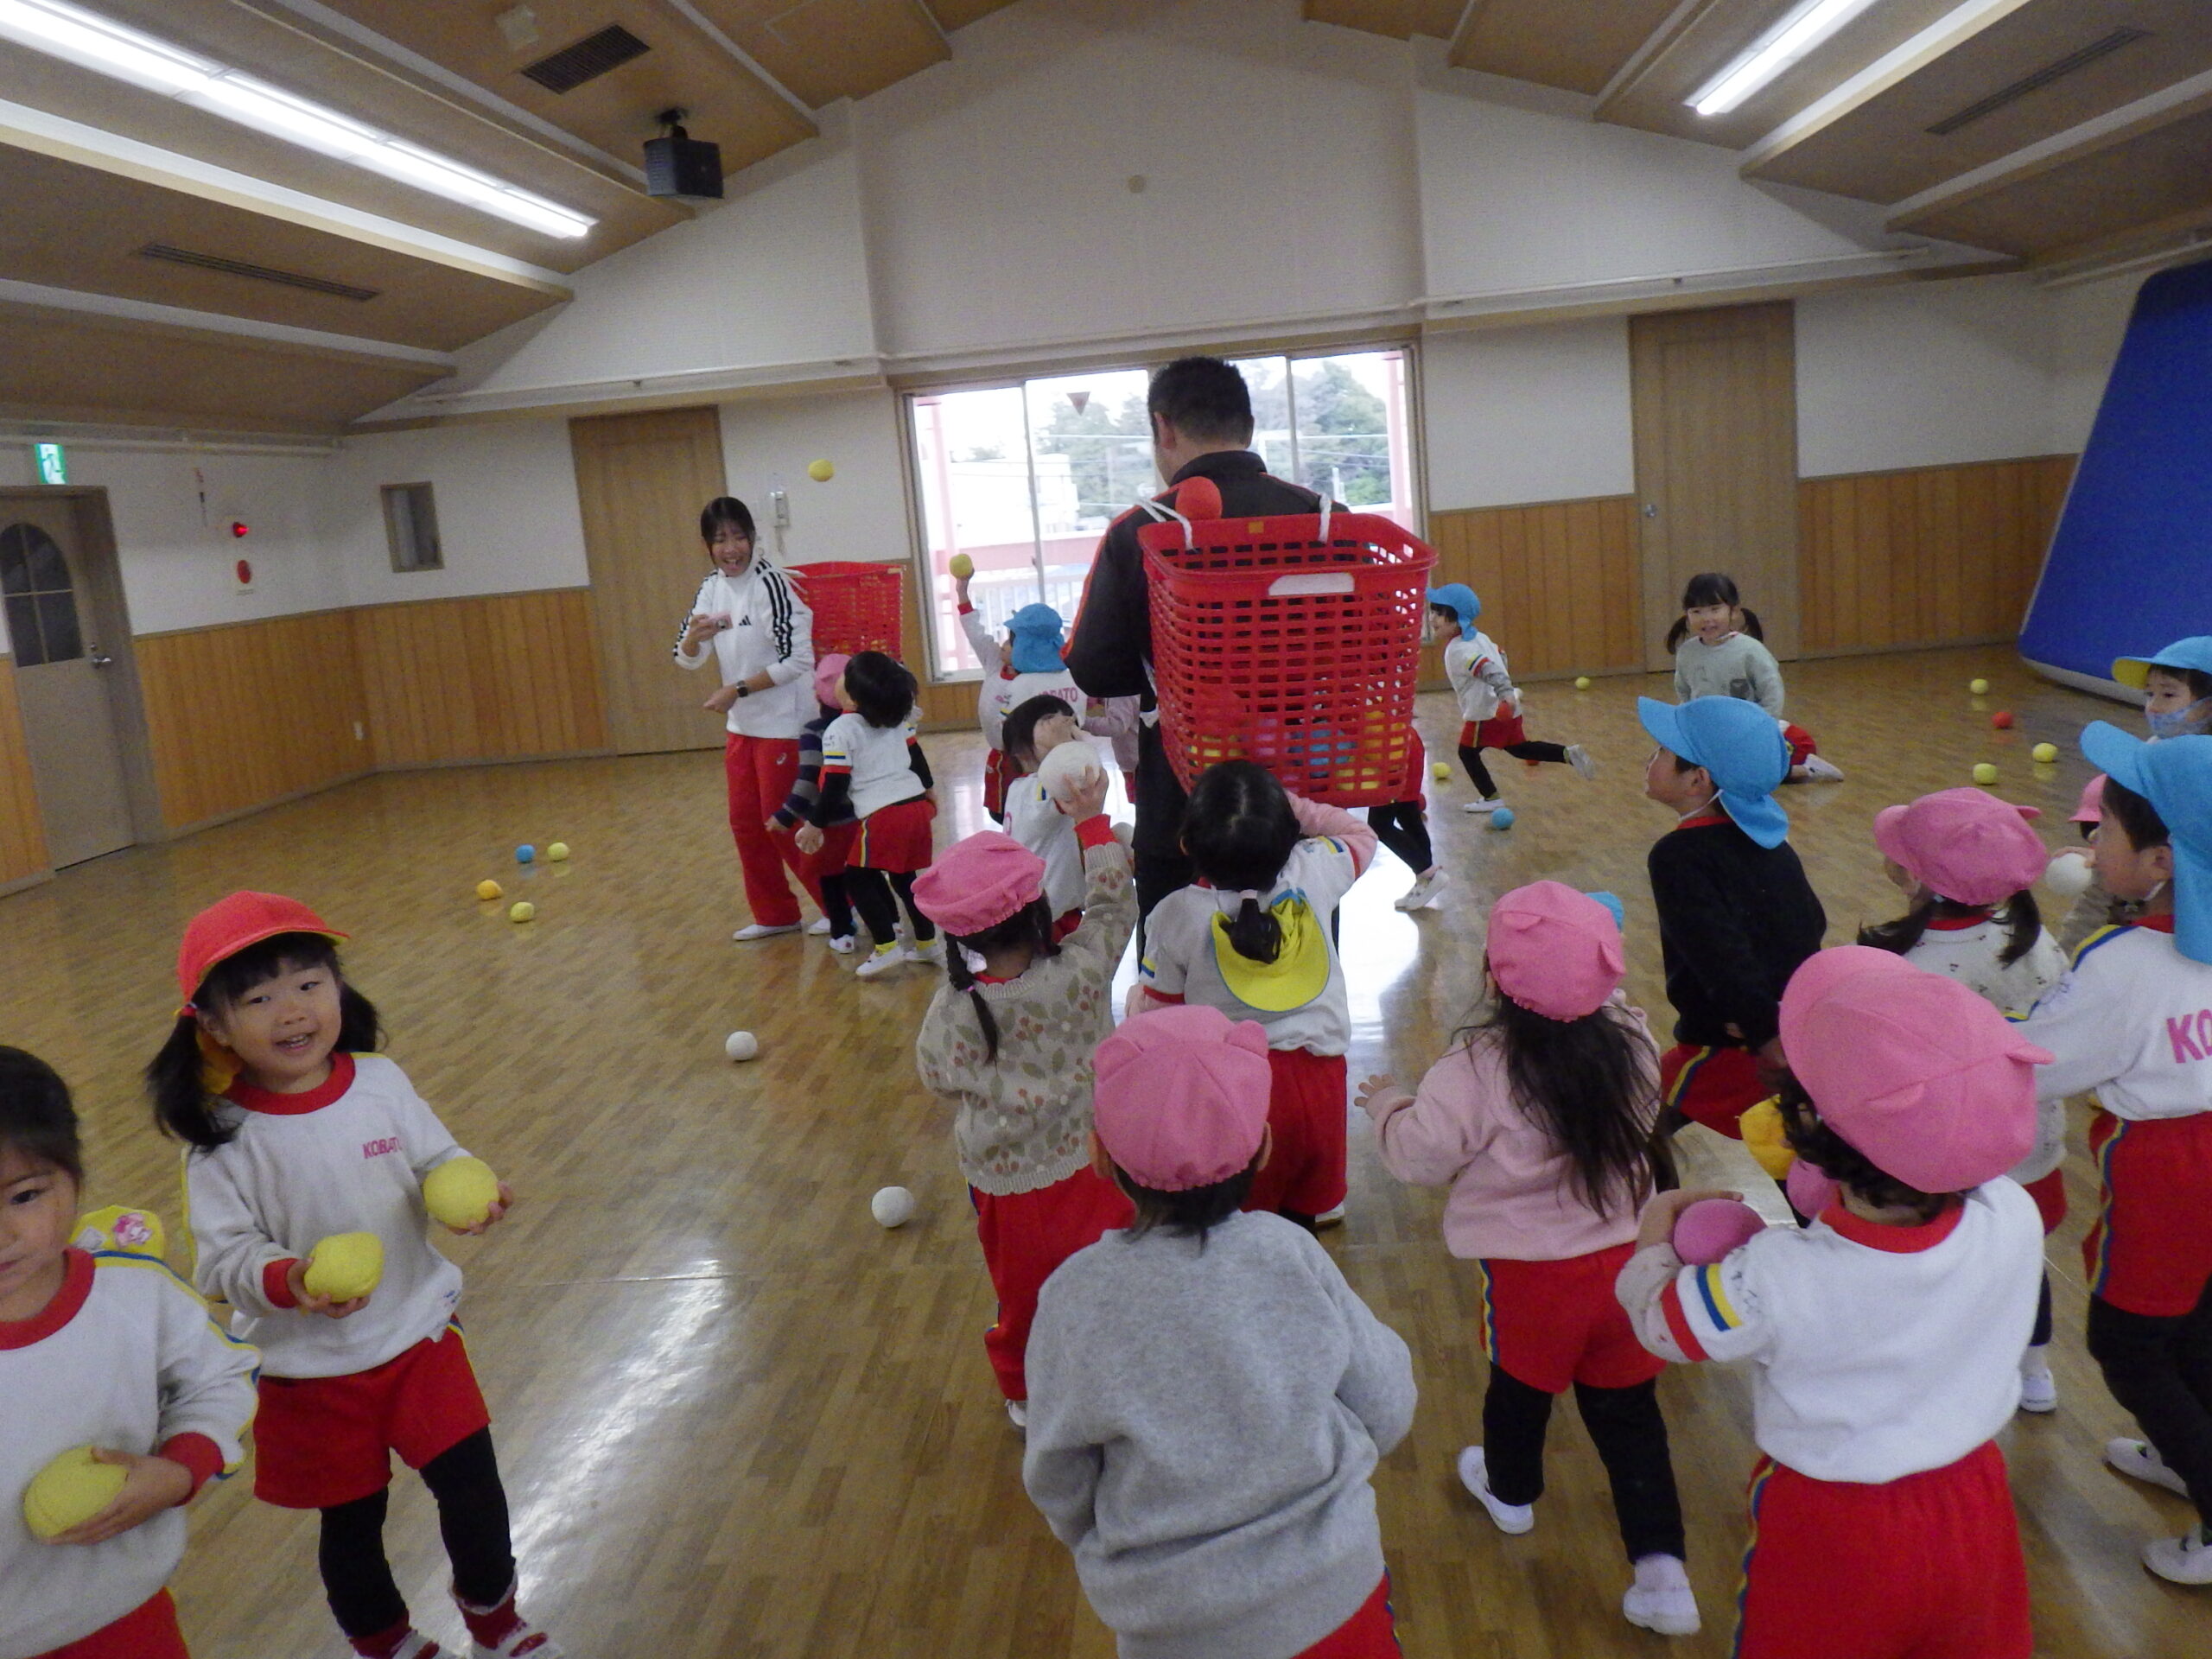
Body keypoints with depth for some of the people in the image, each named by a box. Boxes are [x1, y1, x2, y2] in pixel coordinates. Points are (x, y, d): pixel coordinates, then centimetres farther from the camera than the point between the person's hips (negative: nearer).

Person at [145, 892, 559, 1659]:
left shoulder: (380, 1082, -10)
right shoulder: (223, 1137, -17)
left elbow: (437, 1160, -2)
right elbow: (226, 1257, -17)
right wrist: (287, 1280, -36)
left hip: (419, 1331, 2)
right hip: (310, 1368, -2)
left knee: (472, 1483, 9)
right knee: (351, 1519, 17)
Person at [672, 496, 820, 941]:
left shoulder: (771, 583, -18)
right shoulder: (712, 587, 6)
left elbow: (796, 659, -21)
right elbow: (687, 659, 9)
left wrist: (738, 689, -19)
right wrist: (695, 636, -14)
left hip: (783, 725, -8)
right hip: (741, 725, 8)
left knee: (782, 824, -2)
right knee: (745, 822, 12)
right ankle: (774, 915, 27)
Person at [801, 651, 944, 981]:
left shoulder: (840, 730, -9)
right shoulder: (899, 719, 11)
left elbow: (834, 785, -10)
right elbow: (917, 755, 22)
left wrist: (815, 825, -1)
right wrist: (929, 789, 38)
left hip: (881, 817, -7)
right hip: (917, 806, 7)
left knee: (858, 879, 7)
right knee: (905, 878, 21)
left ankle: (886, 946, -1)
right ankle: (927, 942, 25)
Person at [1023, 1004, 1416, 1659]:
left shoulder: (1076, 1297, -19)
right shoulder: (1291, 1254, -17)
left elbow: (1057, 1483, -6)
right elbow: (1386, 1411, -6)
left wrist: (1104, 1554, 15)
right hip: (1335, 1594, 1)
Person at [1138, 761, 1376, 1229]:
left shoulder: (1177, 915, -19)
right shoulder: (1314, 871, -15)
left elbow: (1159, 1011, -6)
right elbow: (1361, 836, 9)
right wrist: (1291, 805, 2)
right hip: (1318, 1071, 3)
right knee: (1307, 1204, 28)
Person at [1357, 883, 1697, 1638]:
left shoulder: (1479, 1068, -25)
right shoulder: (1629, 1041, -12)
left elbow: (1420, 1155, -18)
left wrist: (1387, 1103, 2)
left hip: (1529, 1270, -3)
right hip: (1627, 1257, 3)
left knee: (1521, 1382, 24)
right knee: (1628, 1408, 15)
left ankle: (1510, 1490, 50)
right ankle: (1661, 1572, 17)